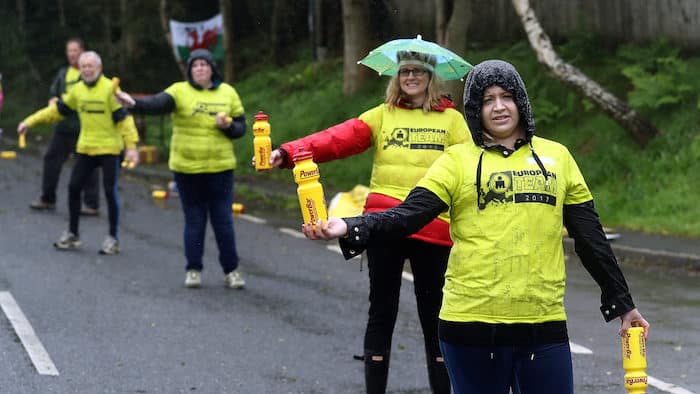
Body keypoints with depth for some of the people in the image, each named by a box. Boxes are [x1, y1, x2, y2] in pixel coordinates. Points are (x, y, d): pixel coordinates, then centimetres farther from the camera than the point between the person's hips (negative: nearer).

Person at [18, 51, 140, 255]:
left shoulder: (110, 89, -12)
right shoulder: (78, 90, 6)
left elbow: (124, 118, -15)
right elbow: (57, 110, 14)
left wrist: (131, 146, -21)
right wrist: (30, 121, 10)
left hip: (109, 149, -6)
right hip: (85, 148, 6)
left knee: (110, 191, -3)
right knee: (74, 188, 5)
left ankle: (113, 237, 10)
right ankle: (72, 234, 20)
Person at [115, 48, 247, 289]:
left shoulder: (227, 93, 4)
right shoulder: (180, 91, -5)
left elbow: (240, 127, 8)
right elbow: (157, 104, -23)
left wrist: (228, 126, -14)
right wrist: (133, 104, -42)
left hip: (220, 169, 1)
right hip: (187, 169, -1)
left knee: (223, 220, 2)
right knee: (194, 220, 5)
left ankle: (231, 270, 12)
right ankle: (193, 270, 15)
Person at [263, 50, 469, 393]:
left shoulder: (451, 119, 5)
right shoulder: (382, 116, 7)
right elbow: (338, 139, -7)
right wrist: (288, 153, -22)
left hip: (433, 230, -1)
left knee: (433, 313, 6)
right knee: (382, 311, 7)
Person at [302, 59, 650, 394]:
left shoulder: (556, 157, 12)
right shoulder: (457, 161, 4)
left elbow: (591, 239, 17)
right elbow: (408, 215, -8)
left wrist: (622, 304, 20)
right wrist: (350, 229, -24)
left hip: (545, 325, 2)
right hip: (472, 324, -2)